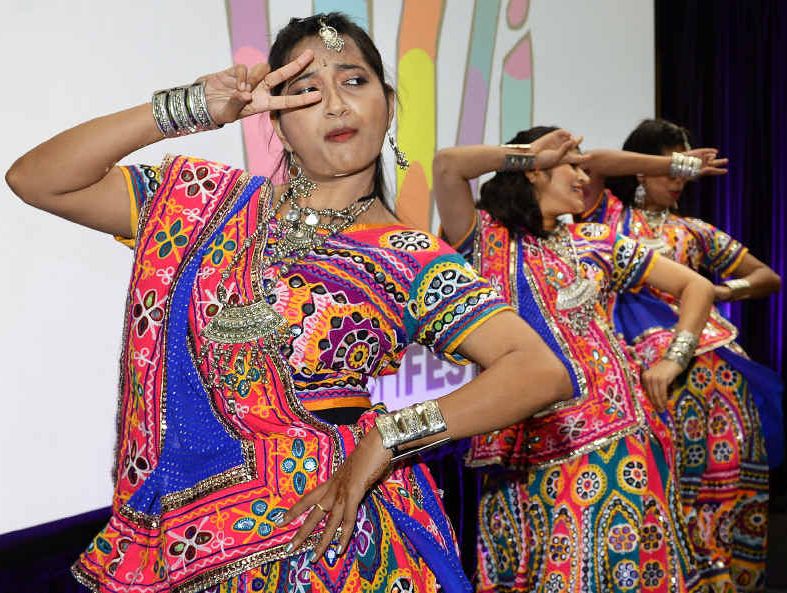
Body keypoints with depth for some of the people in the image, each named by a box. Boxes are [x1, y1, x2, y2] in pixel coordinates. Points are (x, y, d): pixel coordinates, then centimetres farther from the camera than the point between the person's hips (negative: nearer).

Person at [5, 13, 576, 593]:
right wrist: (192, 109, -13)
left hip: (329, 531, -2)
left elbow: (543, 372, -16)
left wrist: (383, 440, -24)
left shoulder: (414, 263, -7)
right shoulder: (210, 202, 2)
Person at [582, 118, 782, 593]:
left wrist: (724, 290, 2)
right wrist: (667, 163, -5)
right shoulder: (611, 214, 12)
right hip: (653, 366, -3)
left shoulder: (694, 230, 20)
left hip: (716, 366, 3)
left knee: (730, 469, -3)